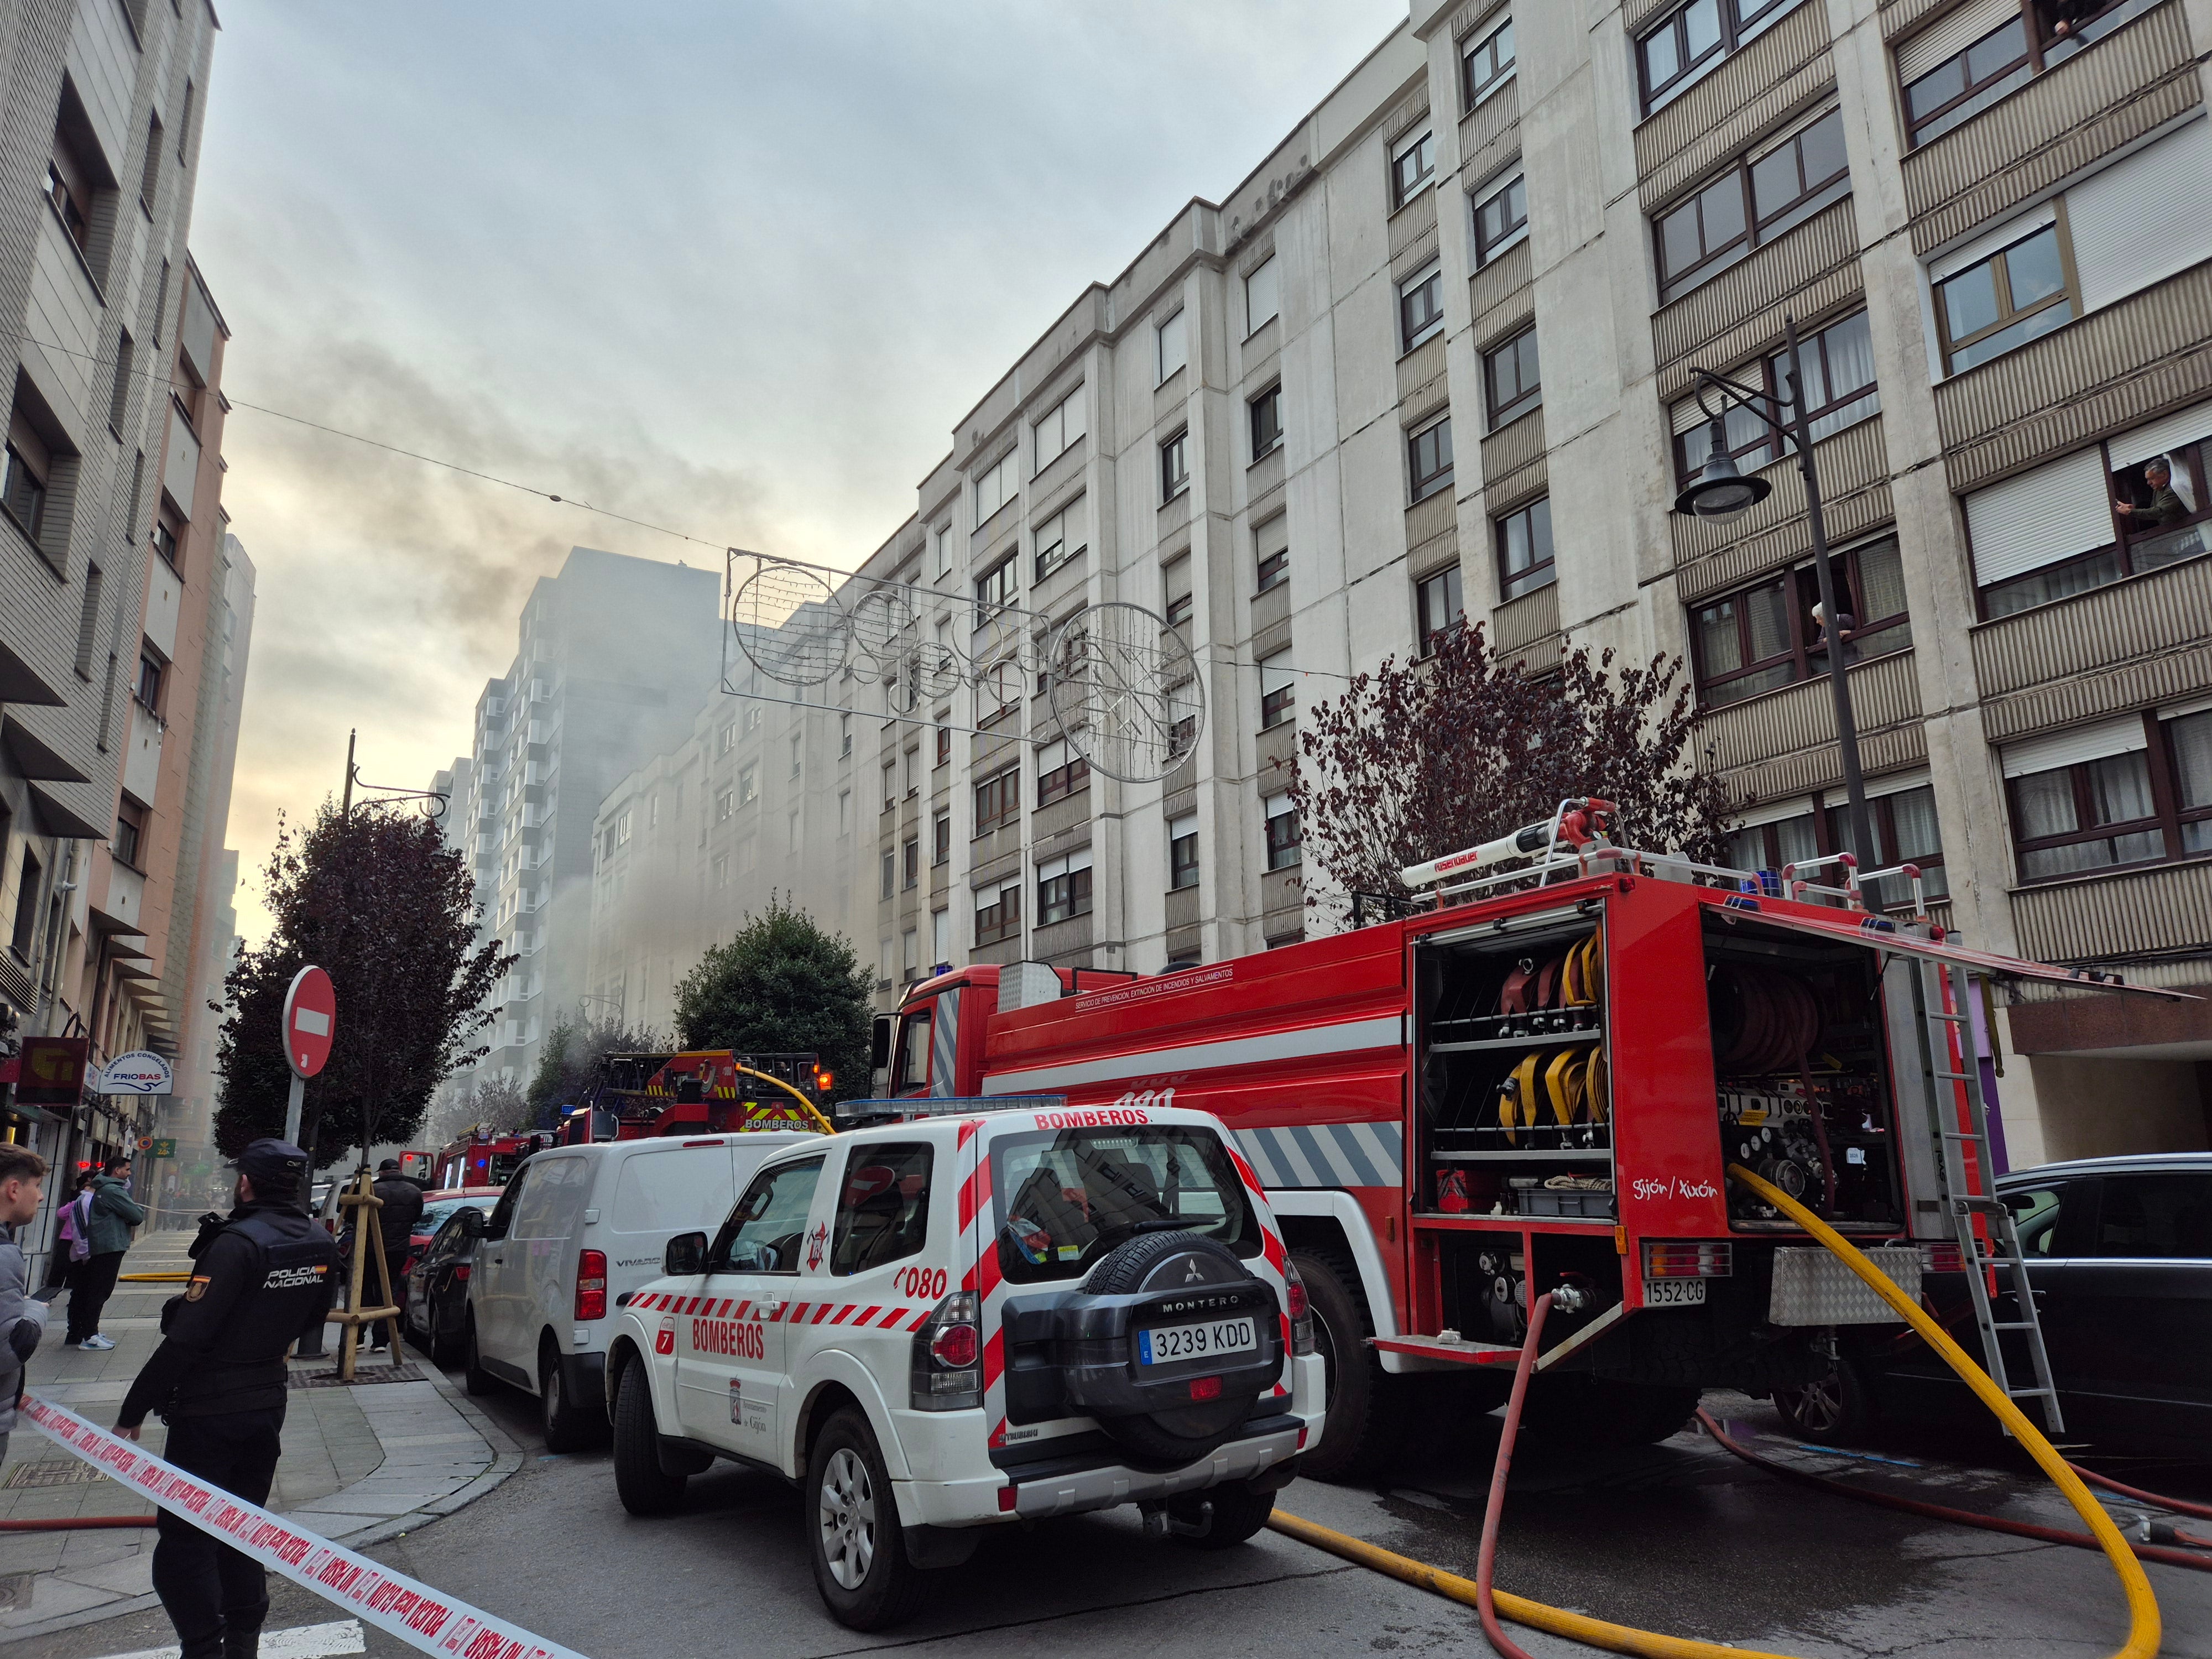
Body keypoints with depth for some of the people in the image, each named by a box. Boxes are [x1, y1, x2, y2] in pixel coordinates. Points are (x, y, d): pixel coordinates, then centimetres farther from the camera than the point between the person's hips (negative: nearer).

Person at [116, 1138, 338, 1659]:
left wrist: (132, 1411, -15)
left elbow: (184, 1340, -24)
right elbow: (313, 1315, 12)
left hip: (209, 1410, -7)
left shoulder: (237, 1244, -25)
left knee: (184, 1537, 4)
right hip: (267, 1402, 7)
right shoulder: (321, 1244, -3)